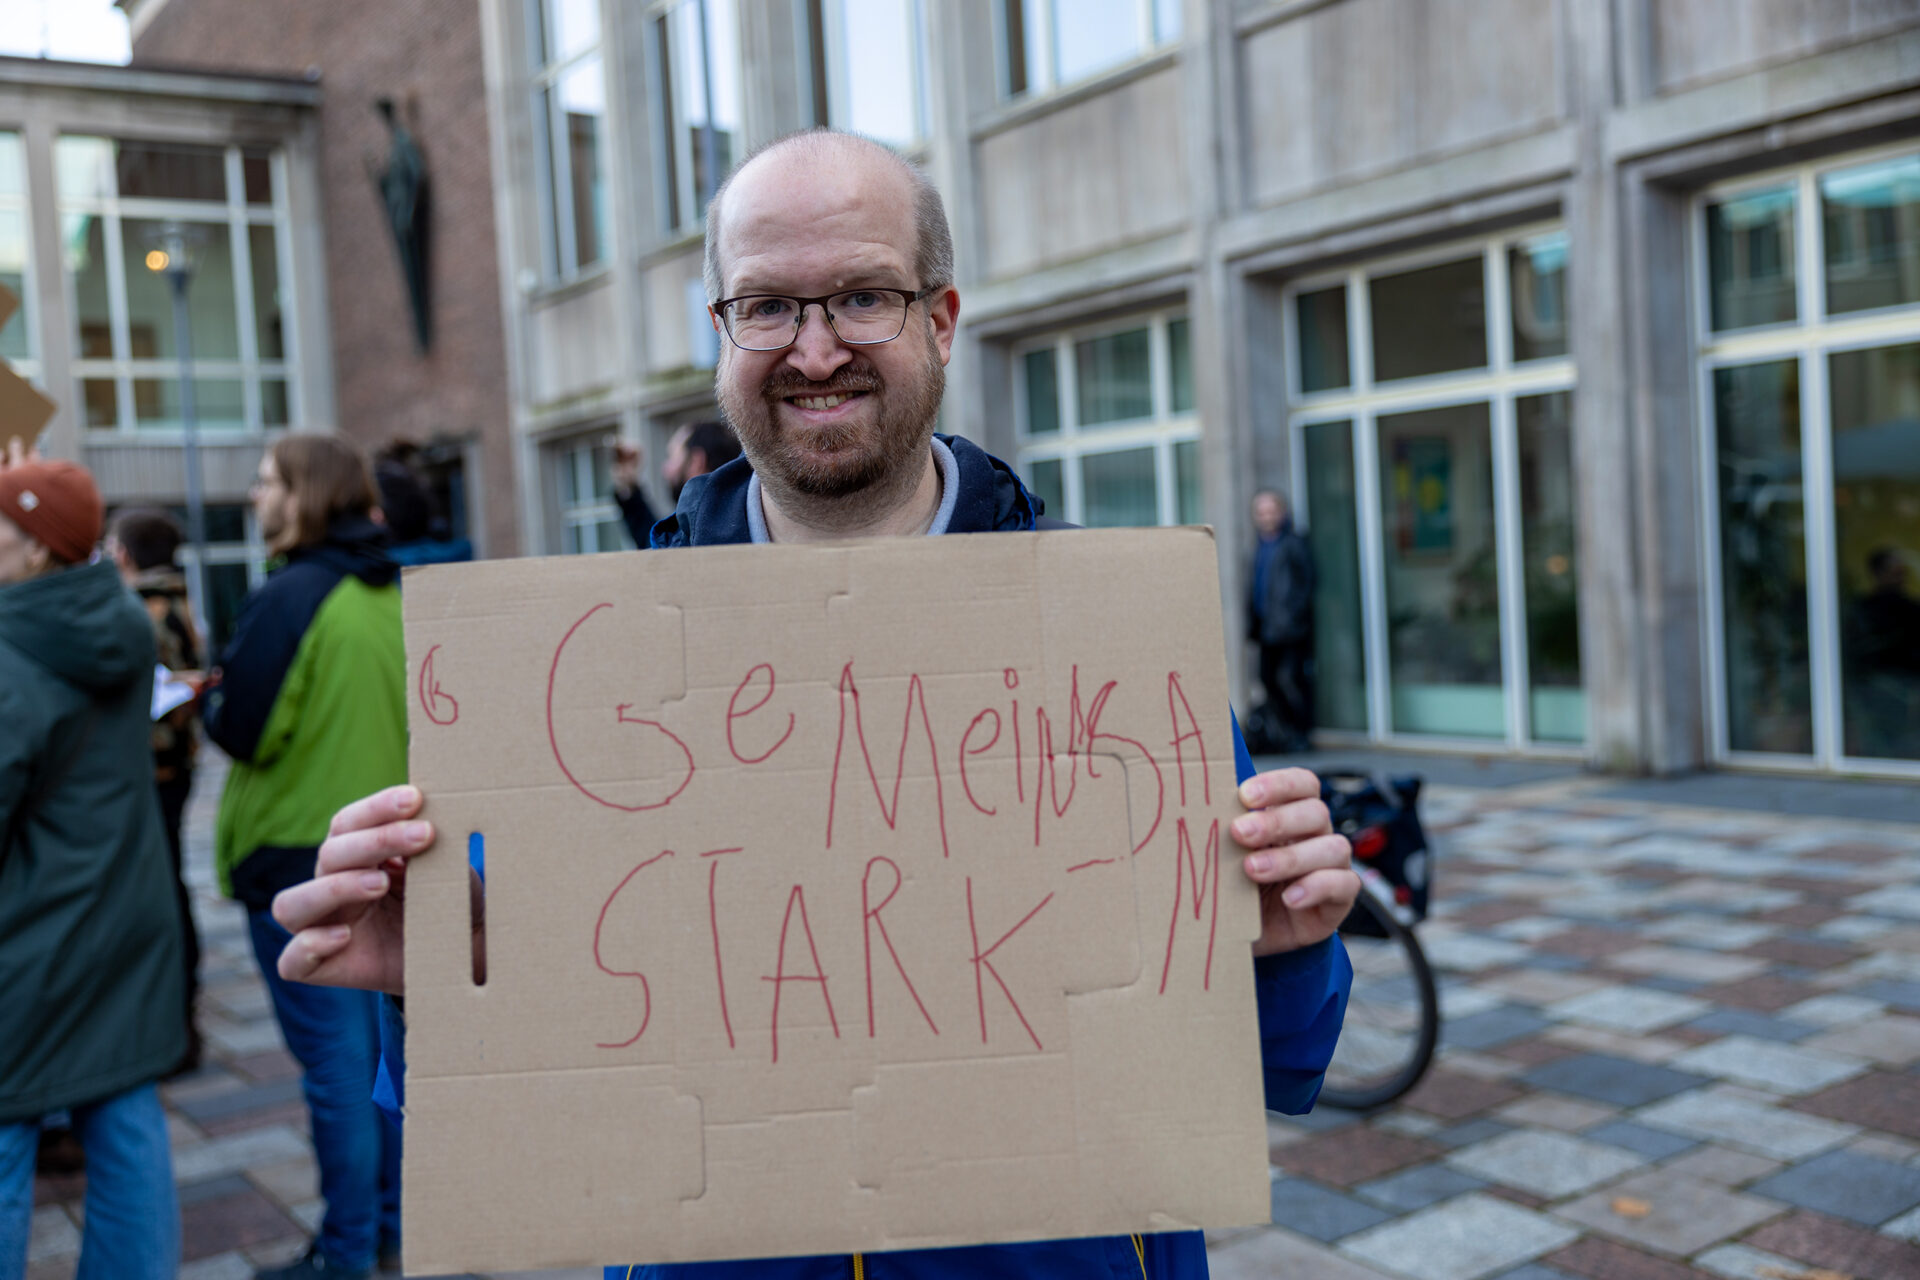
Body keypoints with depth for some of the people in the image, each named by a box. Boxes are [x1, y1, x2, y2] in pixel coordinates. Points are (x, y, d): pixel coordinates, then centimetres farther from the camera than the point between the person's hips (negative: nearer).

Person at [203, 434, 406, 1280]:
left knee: (333, 1060, 2)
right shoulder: (397, 596, 5)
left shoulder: (289, 598, -16)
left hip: (300, 859, -7)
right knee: (385, 1042, 16)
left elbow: (241, 731, -16)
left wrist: (210, 696, 3)